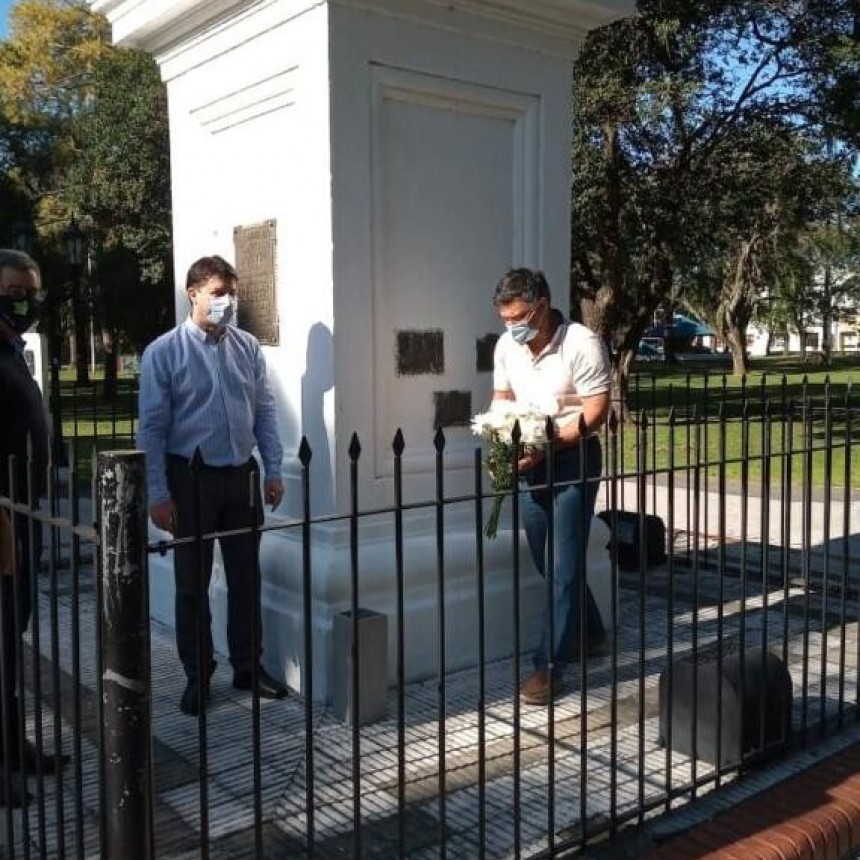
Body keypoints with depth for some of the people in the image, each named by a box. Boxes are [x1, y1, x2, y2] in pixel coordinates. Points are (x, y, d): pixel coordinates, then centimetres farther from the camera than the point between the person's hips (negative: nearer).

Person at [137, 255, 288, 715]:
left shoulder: (248, 347, 3)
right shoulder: (164, 352, -8)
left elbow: (265, 411, 7)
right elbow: (151, 427, -9)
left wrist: (273, 471, 3)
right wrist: (158, 494, -12)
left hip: (242, 475, 3)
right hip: (192, 477, -3)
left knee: (245, 576, 12)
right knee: (192, 583, 8)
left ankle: (248, 667, 27)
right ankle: (197, 677, 23)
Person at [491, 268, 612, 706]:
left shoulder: (582, 344, -17)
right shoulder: (506, 346, 2)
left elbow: (595, 412, -17)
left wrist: (546, 446, -24)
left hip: (573, 458, -6)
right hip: (528, 460, 7)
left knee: (565, 565, -4)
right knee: (547, 562, 14)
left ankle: (550, 666, 2)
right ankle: (589, 634, 36)